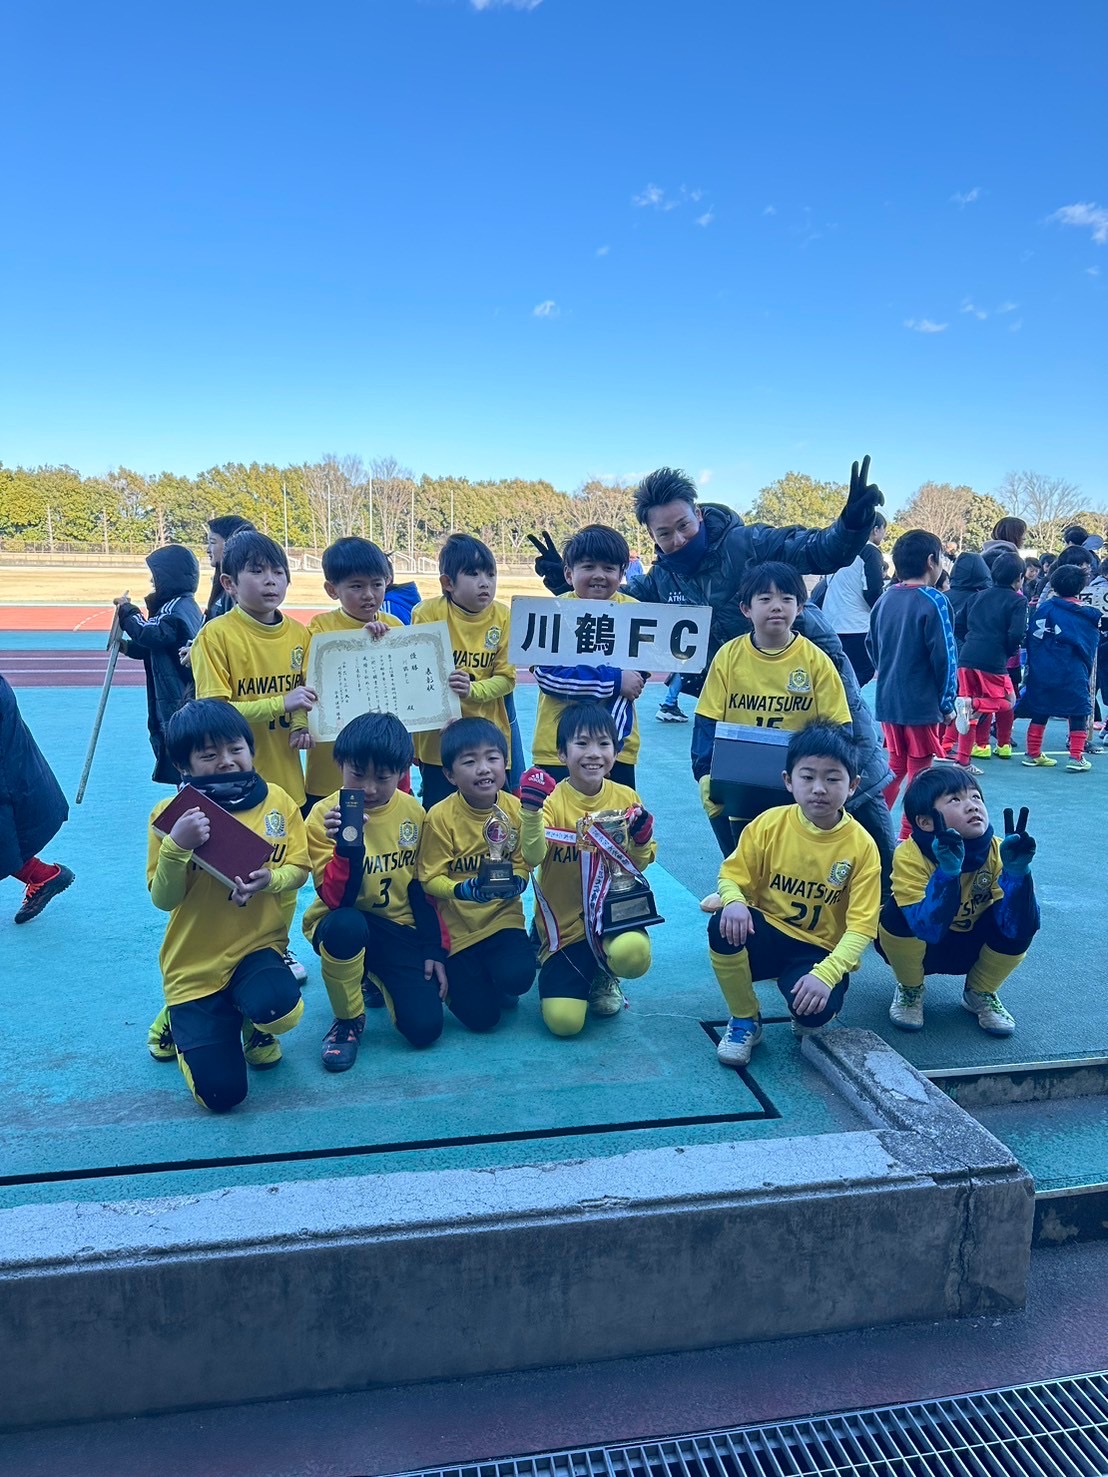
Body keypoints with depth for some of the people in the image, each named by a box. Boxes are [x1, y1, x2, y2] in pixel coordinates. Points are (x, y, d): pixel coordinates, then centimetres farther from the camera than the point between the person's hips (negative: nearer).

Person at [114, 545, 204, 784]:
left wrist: (127, 609, -10)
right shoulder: (186, 606, 16)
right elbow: (154, 647, 20)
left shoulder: (176, 608, -14)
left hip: (178, 703, -10)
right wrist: (128, 647, 7)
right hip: (179, 701, 10)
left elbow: (150, 633, -26)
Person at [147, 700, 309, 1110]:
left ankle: (255, 1028, 8)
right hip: (196, 964, -1)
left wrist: (270, 879, -23)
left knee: (279, 1008, -34)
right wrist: (176, 846, -30)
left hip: (258, 946, 1)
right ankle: (183, 1020, 25)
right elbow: (163, 900, -12)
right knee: (221, 1093, -10)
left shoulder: (277, 801, -3)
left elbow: (299, 869, 0)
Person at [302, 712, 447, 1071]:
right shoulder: (324, 815, -14)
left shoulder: (413, 812, -4)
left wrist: (434, 949, 2)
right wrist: (349, 845, -38)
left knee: (425, 1027, -14)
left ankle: (379, 980, 22)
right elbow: (336, 900, -22)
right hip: (345, 925, -3)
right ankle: (348, 1019, -9)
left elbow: (424, 887, 6)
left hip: (401, 930, 3)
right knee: (345, 925, -40)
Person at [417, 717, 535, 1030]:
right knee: (481, 1017, -6)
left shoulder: (515, 809, -7)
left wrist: (515, 882, -24)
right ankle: (454, 979, 29)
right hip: (457, 928, -2)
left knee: (517, 978, -25)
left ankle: (493, 981, 14)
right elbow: (430, 878, -13)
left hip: (503, 917, 2)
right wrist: (463, 890, -32)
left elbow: (522, 865, -1)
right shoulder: (440, 817, -15)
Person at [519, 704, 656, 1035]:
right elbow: (533, 857, -27)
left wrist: (641, 840, -16)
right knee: (563, 1020, -15)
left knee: (633, 954, -34)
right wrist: (531, 809, -40)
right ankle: (584, 969, 22)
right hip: (564, 922, -1)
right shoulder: (552, 800, -11)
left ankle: (604, 975, 6)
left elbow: (639, 864, 5)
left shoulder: (626, 798, -3)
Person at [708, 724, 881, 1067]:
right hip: (767, 934, 2)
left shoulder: (861, 846, -13)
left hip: (820, 951, -1)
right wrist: (734, 901, -28)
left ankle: (806, 1023, 11)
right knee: (724, 926, -32)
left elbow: (861, 927, -16)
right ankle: (744, 1020, -4)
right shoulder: (768, 824, -9)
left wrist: (826, 974, -32)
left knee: (816, 1009, -33)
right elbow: (732, 875, -2)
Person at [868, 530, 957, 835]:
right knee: (920, 772, 5)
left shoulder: (885, 599, 5)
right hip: (922, 704, -6)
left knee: (896, 766, 18)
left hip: (887, 701, 6)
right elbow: (944, 657, -14)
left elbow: (873, 647, 13)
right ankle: (908, 838, 10)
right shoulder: (933, 601, -14)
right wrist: (947, 703, -3)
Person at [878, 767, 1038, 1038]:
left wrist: (1015, 871, -44)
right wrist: (948, 871, -52)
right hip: (915, 948, -2)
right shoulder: (909, 856, -29)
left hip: (969, 949, 2)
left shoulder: (996, 852, -19)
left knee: (1022, 926, -26)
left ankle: (981, 994, 5)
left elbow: (1013, 926, -29)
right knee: (896, 913, -34)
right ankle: (910, 990, -1)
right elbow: (928, 928, -40)